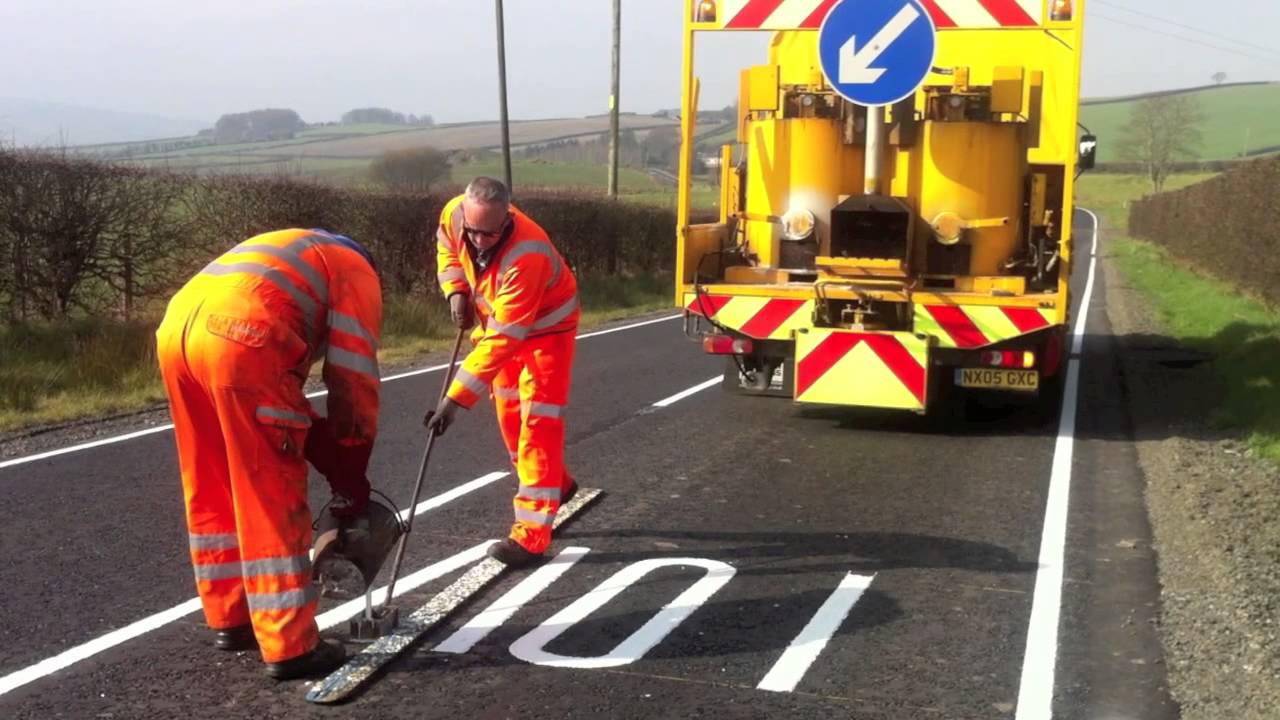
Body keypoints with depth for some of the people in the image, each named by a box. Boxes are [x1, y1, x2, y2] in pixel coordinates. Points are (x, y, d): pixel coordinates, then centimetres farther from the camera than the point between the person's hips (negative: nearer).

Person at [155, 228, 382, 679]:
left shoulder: (289, 255, 38)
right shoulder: (356, 271, 18)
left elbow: (279, 381, 33)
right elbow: (353, 380, 10)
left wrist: (332, 463, 30)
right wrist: (351, 479, 19)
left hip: (176, 330, 8)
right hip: (240, 340, -8)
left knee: (210, 490, 20)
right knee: (272, 497, 0)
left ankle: (230, 618, 32)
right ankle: (290, 647, 6)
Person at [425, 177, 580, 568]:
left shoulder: (526, 256, -42)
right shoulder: (454, 214, -23)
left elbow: (501, 341, -42)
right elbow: (447, 247, 5)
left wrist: (454, 400, -45)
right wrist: (456, 291, -13)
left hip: (545, 326, -7)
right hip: (497, 319, 7)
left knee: (537, 422, -13)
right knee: (509, 413, 16)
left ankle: (531, 534, -13)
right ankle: (556, 484, 37)